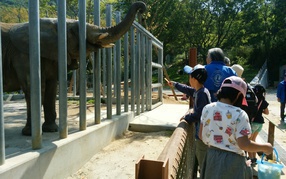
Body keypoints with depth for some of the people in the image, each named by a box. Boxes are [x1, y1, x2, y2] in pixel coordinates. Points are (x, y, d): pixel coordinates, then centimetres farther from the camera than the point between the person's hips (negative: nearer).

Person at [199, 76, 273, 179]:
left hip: (212, 157, 5)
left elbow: (201, 135, 2)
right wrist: (264, 147, -5)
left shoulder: (207, 108, -5)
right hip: (232, 161, -4)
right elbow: (244, 144, -20)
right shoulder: (239, 114, -20)